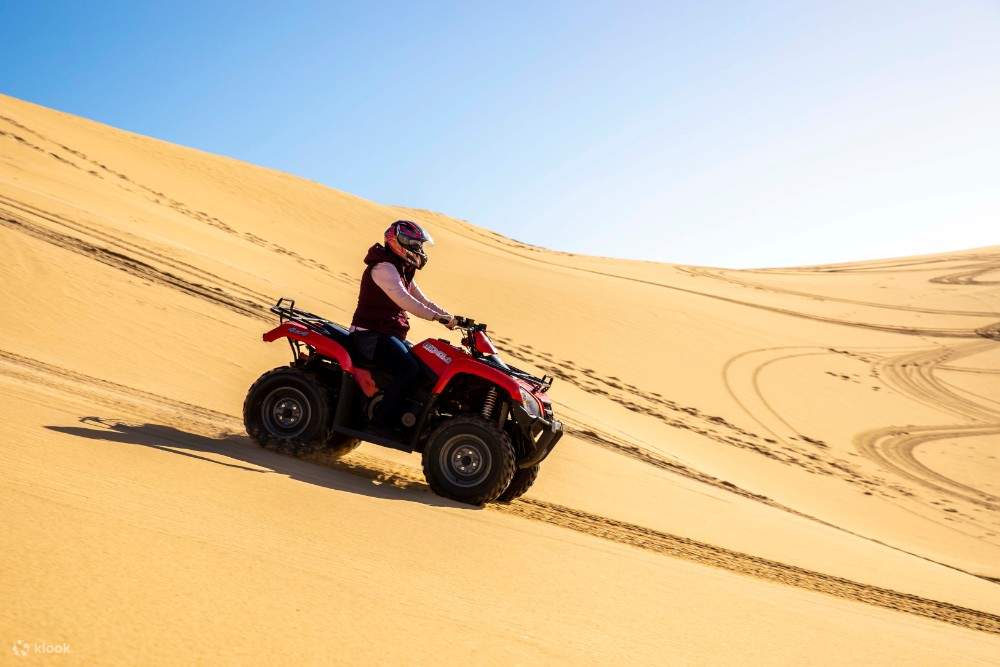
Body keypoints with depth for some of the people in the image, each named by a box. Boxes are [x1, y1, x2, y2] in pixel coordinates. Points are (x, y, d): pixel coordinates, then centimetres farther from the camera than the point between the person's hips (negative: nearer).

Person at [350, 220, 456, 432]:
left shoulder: (403, 270, 17)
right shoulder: (384, 268, -16)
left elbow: (422, 300, 16)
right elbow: (404, 301, -29)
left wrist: (449, 316, 2)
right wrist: (438, 317, -31)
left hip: (390, 334, 10)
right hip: (372, 335, -10)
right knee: (409, 368, -28)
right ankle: (383, 420, -21)